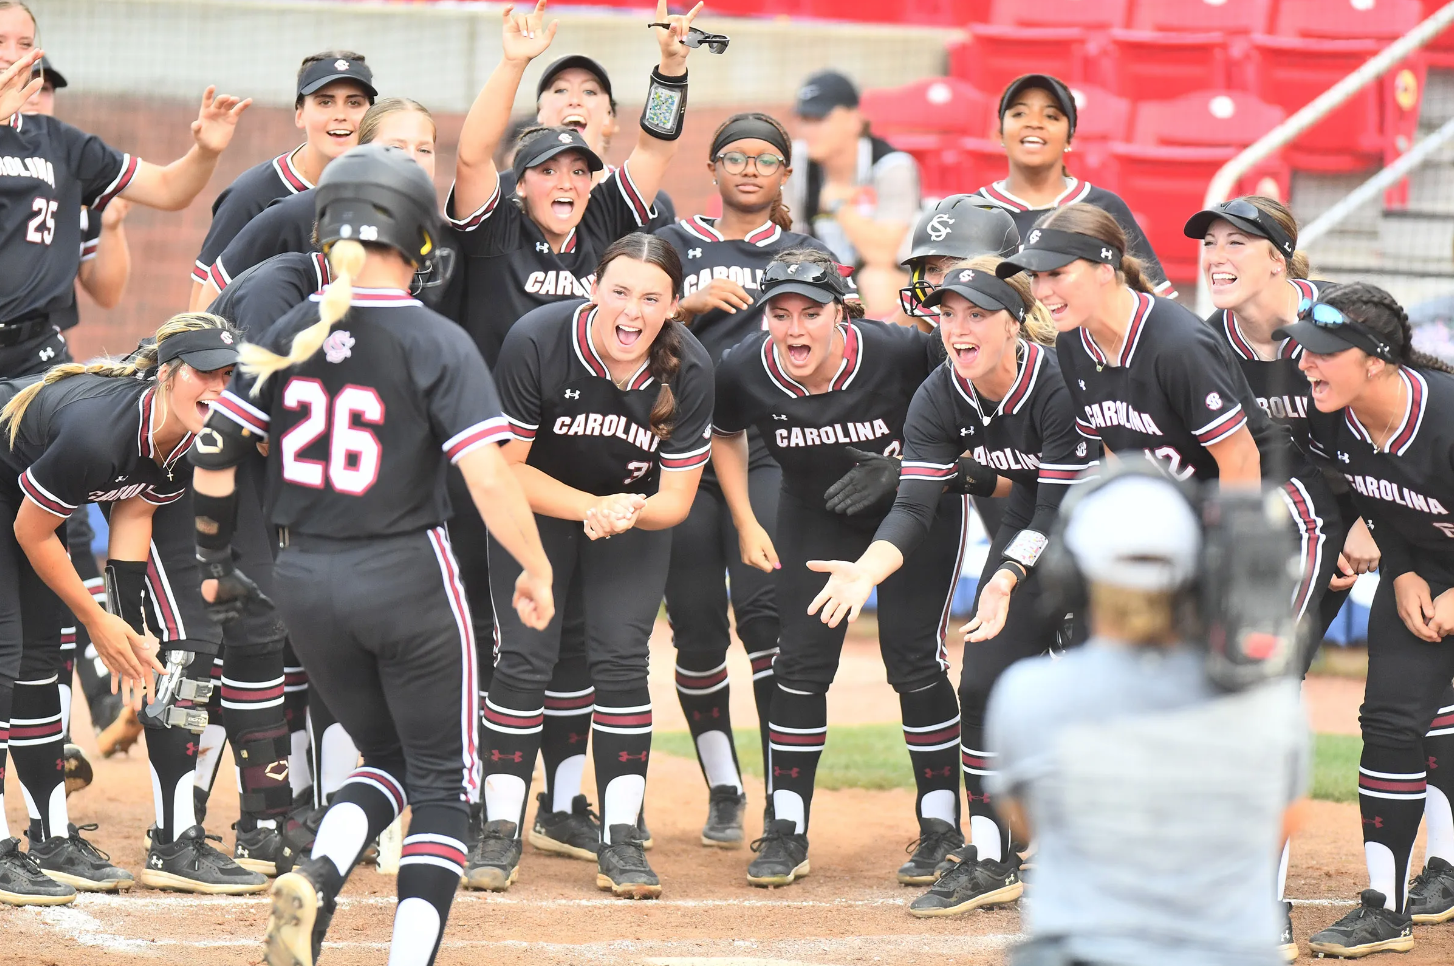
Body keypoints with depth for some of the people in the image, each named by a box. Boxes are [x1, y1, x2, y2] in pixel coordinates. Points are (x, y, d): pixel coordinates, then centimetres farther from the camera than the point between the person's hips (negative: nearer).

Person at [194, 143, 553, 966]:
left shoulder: (288, 335, 2)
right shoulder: (435, 343, -11)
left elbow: (214, 451, 4)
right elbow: (488, 474, -19)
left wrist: (217, 556, 18)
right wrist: (536, 569, -6)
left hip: (305, 584, 5)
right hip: (407, 577, -5)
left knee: (389, 758, 21)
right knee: (443, 782, 8)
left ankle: (315, 882, -7)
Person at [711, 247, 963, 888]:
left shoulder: (899, 352, -31)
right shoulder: (744, 372, -22)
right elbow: (724, 434, 2)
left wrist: (904, 467, -26)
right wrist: (746, 526, -2)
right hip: (816, 517, 3)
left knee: (913, 660, -7)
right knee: (802, 662, -3)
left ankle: (941, 828, 6)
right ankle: (786, 832, 7)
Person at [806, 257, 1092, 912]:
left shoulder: (1060, 383, -30)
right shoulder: (939, 399, -14)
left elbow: (1061, 512, -30)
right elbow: (914, 509, -18)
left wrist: (1006, 579, -44)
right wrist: (867, 572, -37)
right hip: (1031, 524, 6)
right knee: (985, 678, -4)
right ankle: (989, 858, 5)